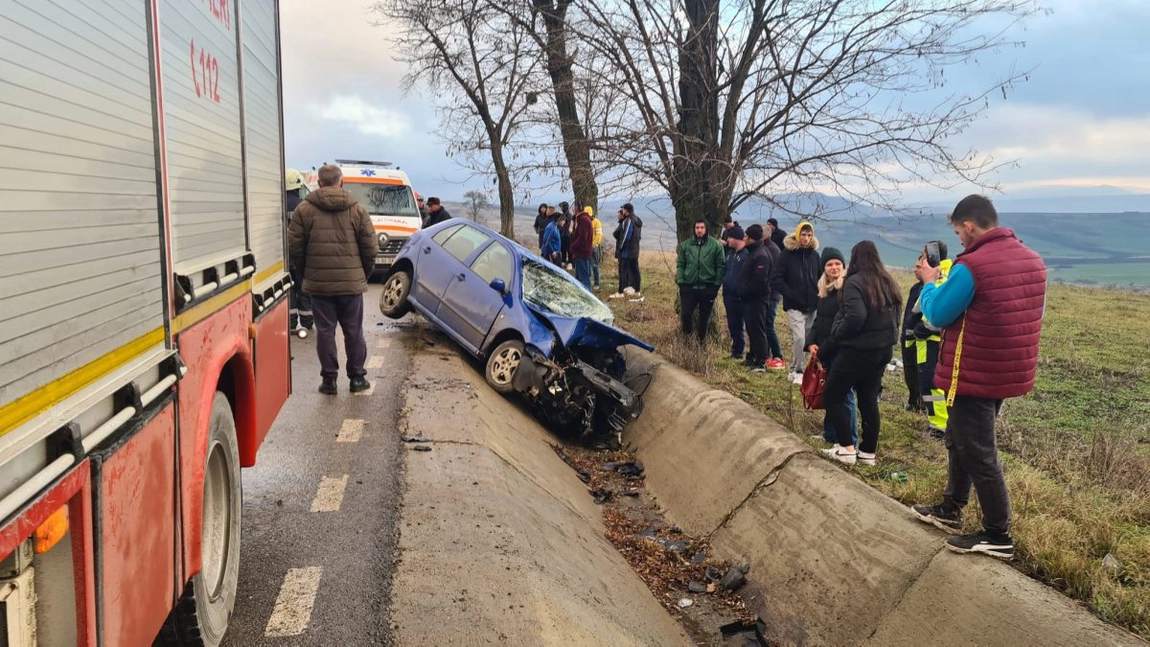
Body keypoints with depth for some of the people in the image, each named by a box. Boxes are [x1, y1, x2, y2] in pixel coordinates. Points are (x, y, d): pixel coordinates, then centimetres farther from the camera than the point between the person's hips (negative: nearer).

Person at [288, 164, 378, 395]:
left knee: (324, 331, 7)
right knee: (353, 331, 10)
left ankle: (329, 379, 11)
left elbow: (294, 247, -2)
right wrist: (364, 273, 14)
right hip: (352, 282, 1)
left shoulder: (304, 209, -2)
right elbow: (371, 247, -1)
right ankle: (357, 377, 16)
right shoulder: (357, 210, 0)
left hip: (318, 282, 0)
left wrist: (306, 271, 14)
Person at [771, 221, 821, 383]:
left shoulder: (814, 254, 8)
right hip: (795, 306, -5)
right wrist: (790, 294, -14)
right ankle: (797, 371, -3)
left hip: (812, 306, 5)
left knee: (809, 339, 9)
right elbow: (776, 280, -7)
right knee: (799, 338, -17)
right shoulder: (787, 254, -4)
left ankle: (796, 370, 24)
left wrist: (817, 294, 5)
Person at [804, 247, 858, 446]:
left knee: (844, 393, -4)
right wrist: (811, 342, 4)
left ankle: (849, 441, 3)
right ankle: (831, 435, 26)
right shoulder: (824, 290, 14)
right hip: (825, 349, 8)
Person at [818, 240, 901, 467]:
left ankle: (847, 448, 2)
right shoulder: (888, 283, 10)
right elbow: (895, 317, 14)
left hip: (858, 350, -8)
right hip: (883, 349, 8)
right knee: (869, 400, 14)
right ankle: (868, 452, 18)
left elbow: (855, 317, -25)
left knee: (832, 395, 4)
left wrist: (834, 338, -13)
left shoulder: (855, 282, -14)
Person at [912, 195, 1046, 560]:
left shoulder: (971, 266, -22)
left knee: (978, 453, 3)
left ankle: (998, 536, 13)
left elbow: (937, 315, -13)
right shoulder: (1033, 261, 5)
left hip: (974, 376, -9)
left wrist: (929, 282, 5)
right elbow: (1033, 314, 17)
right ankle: (951, 510, 36)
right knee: (960, 440, 23)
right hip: (1010, 373, 9)